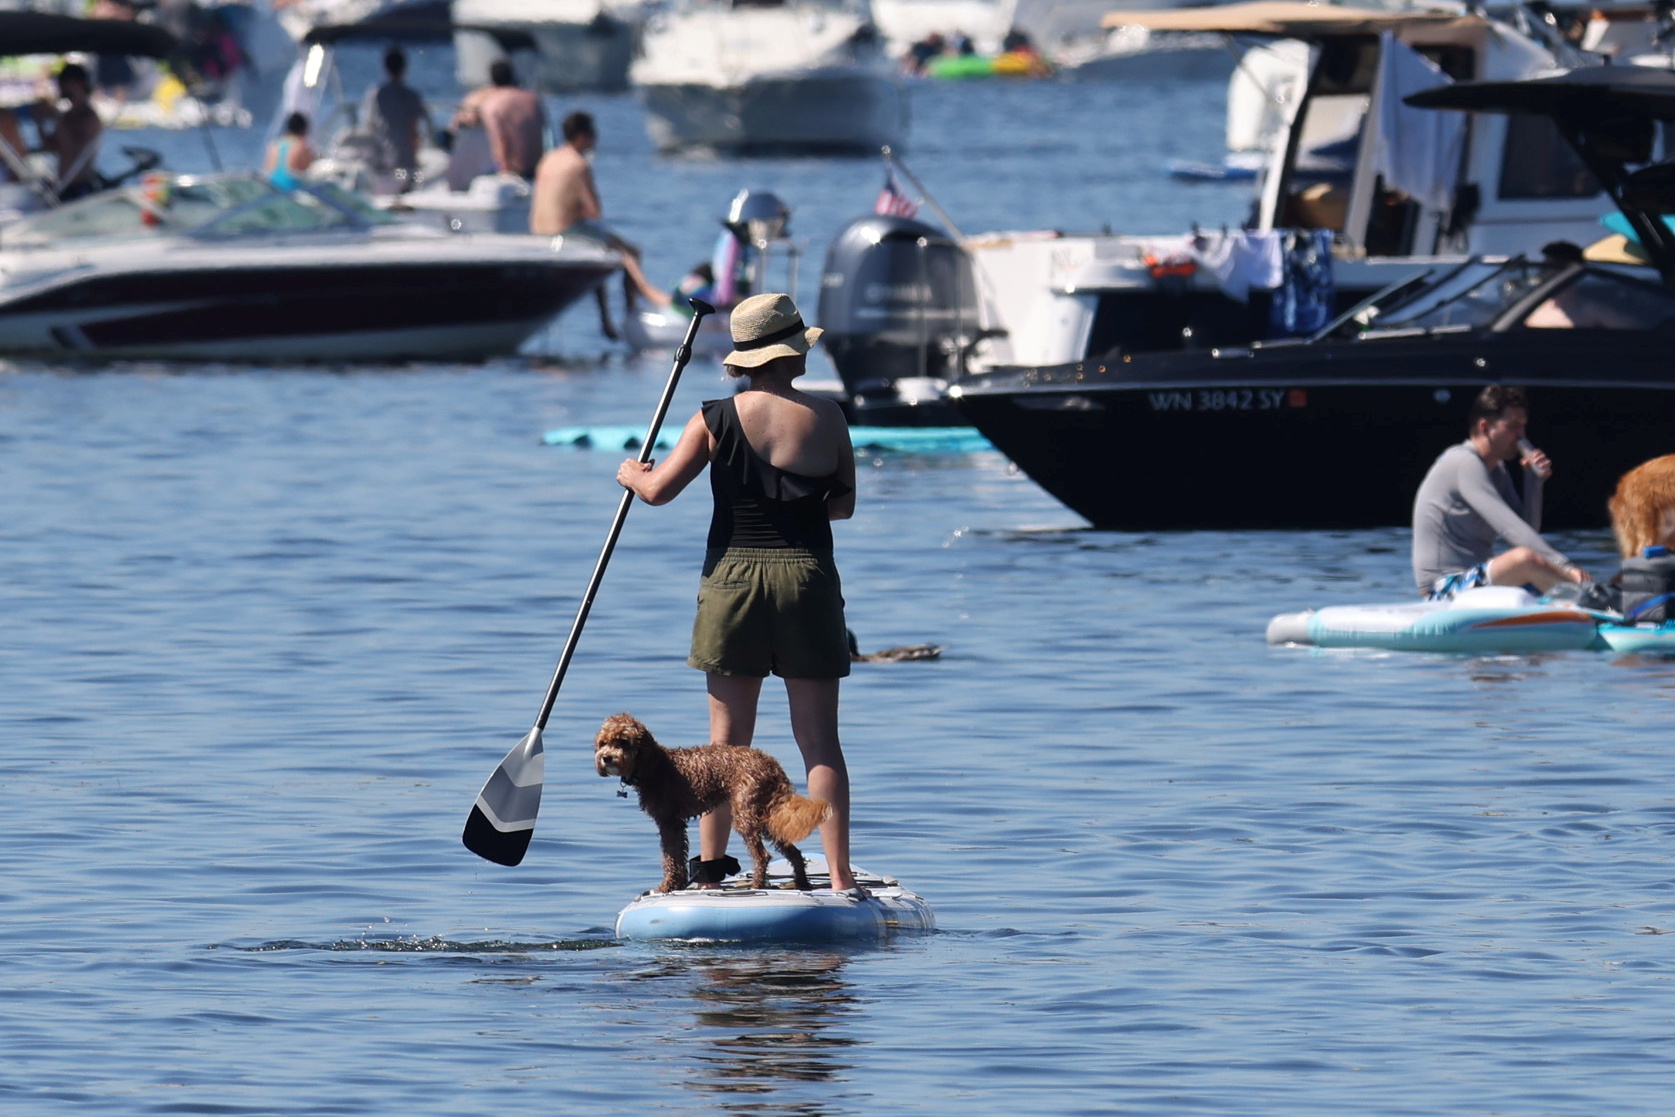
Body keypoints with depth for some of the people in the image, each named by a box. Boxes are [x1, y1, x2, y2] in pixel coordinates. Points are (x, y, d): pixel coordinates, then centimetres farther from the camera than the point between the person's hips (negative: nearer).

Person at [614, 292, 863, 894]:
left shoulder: (716, 421, -5)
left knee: (727, 739, 7)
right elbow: (845, 502, 6)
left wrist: (632, 475, 15)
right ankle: (839, 874, -1)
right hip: (807, 578, 0)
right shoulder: (825, 417, -3)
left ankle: (709, 870, 8)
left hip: (732, 579, 0)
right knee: (819, 737, 2)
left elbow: (658, 489, -7)